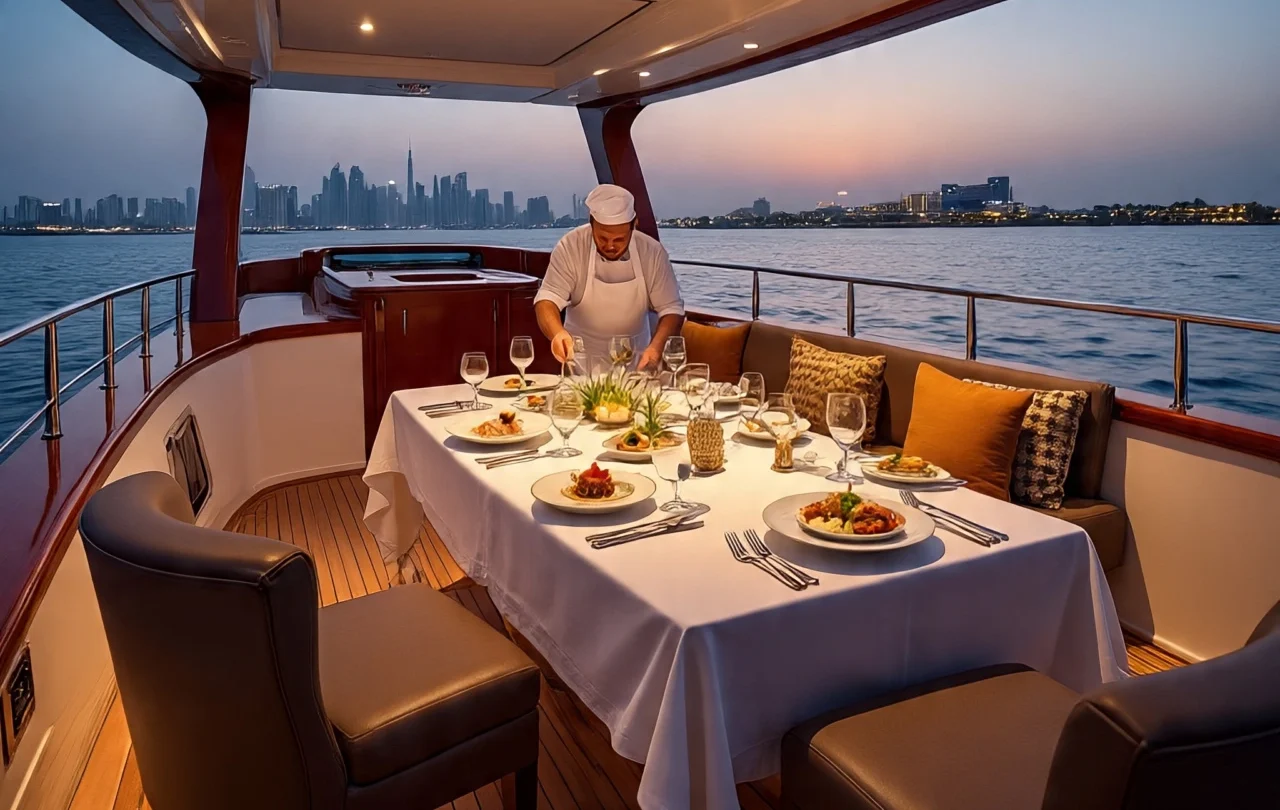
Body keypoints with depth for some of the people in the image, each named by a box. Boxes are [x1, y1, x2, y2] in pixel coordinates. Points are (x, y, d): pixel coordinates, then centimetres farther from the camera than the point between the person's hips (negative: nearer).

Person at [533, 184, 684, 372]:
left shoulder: (653, 252, -9)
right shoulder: (570, 247, -13)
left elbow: (671, 308, -5)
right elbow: (547, 299, -18)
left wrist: (656, 347, -25)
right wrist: (558, 333, -40)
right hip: (581, 361, -1)